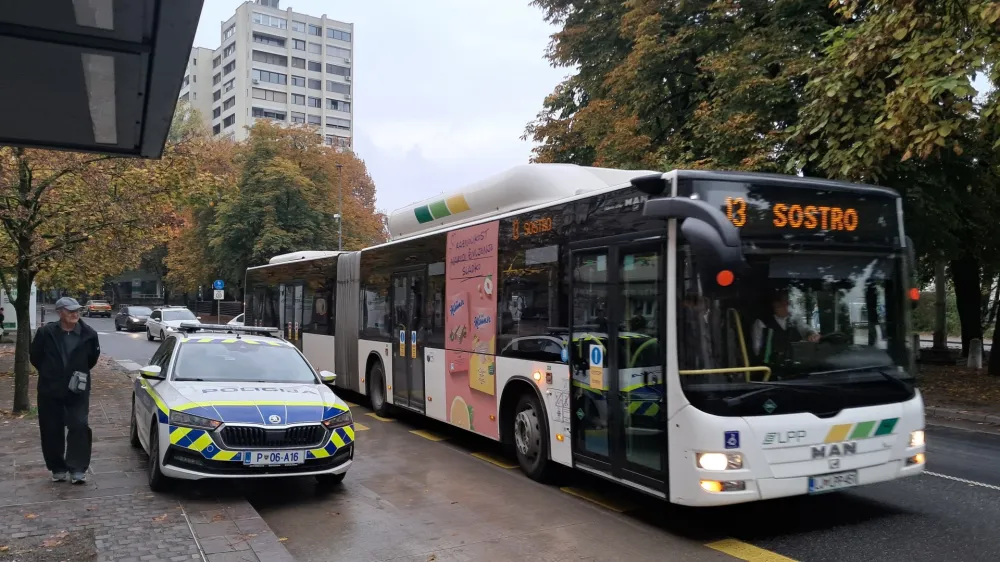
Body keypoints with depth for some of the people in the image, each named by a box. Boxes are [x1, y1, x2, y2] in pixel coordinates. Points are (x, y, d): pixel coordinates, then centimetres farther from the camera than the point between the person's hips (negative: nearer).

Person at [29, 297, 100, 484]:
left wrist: (79, 373, 8)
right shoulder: (46, 332, -11)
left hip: (78, 389, -1)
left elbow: (93, 357, 8)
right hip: (50, 389, 1)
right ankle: (57, 468, 23)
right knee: (52, 430, 8)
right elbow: (35, 357, 5)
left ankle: (77, 469, 2)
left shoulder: (88, 334, -9)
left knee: (79, 427, -7)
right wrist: (50, 373, 10)